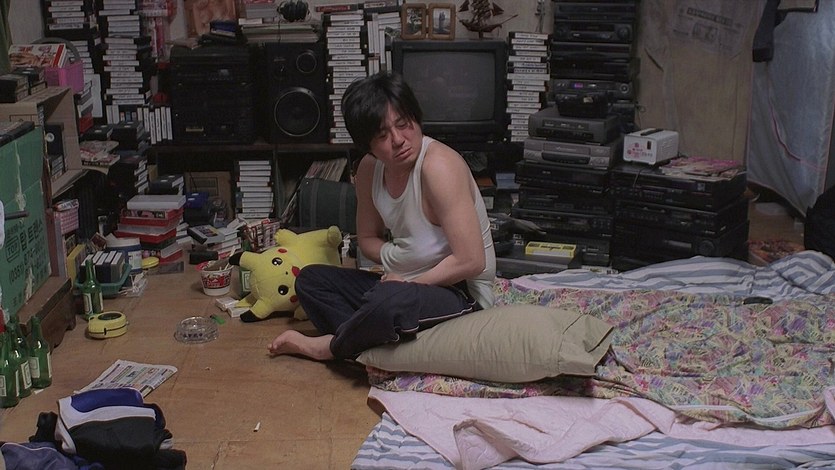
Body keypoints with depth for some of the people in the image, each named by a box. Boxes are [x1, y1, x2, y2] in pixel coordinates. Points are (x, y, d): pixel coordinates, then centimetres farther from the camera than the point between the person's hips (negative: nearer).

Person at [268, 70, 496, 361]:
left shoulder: (438, 165, -23)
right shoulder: (370, 168, 0)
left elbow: (472, 261, -26)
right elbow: (367, 238, 17)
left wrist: (409, 282, -16)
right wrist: (393, 257, -6)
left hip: (463, 295, -8)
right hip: (405, 284, 9)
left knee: (389, 301, -37)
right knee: (310, 278, 6)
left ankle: (328, 347, -5)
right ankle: (372, 350, -15)